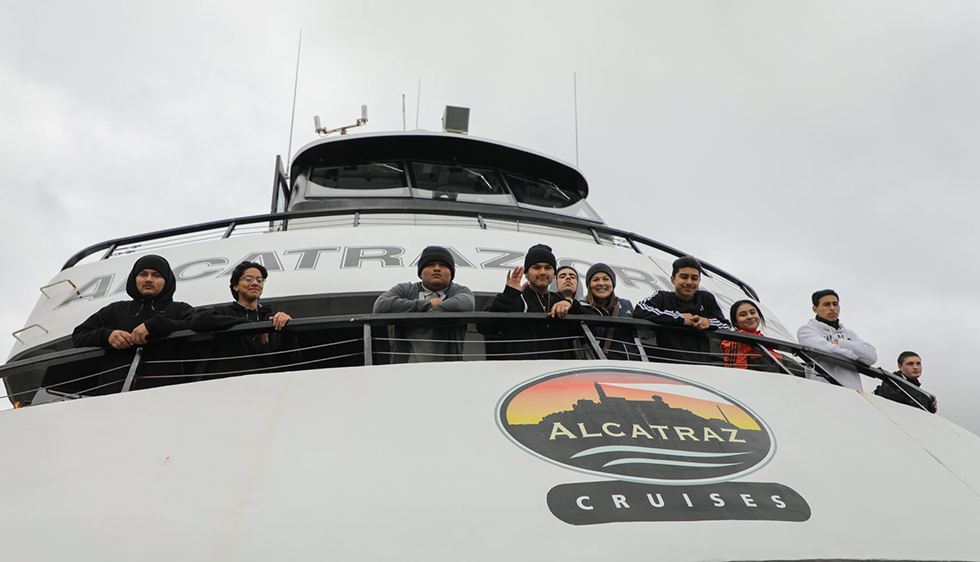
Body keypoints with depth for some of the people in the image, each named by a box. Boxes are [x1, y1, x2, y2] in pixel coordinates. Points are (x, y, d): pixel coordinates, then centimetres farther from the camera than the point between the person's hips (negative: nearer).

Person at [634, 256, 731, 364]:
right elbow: (638, 312, -15)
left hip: (703, 365, 6)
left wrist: (709, 322, 0)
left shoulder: (707, 298, 16)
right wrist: (680, 318, -8)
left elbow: (727, 326, 25)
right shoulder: (662, 297, 5)